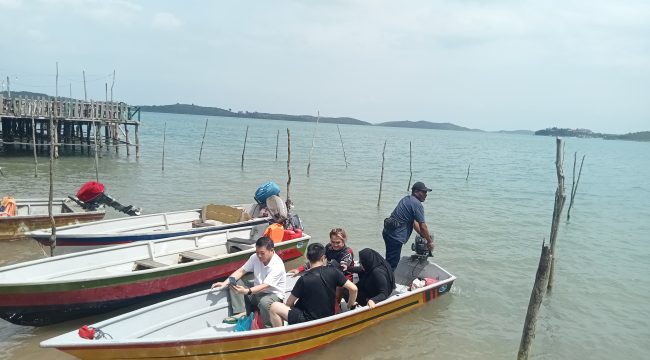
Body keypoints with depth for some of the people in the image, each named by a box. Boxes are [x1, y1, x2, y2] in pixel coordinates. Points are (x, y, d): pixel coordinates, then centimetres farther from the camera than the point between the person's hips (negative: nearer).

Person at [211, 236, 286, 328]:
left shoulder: (277, 265, -25)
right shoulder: (255, 257, -7)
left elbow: (265, 286, -33)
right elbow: (241, 271, -4)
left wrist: (246, 291, -47)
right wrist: (225, 283, -18)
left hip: (274, 294, -7)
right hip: (256, 290, 7)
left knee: (264, 302, -41)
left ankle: (269, 327, -16)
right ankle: (241, 313, -12)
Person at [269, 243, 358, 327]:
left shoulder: (303, 279, -16)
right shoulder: (333, 272, -9)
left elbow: (289, 303, -5)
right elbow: (353, 289, -8)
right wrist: (351, 303, 11)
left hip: (308, 321, -5)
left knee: (274, 307, -1)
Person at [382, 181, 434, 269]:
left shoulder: (406, 199, 17)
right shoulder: (417, 204, -13)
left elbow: (413, 222, 20)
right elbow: (422, 226, -11)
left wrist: (424, 236, 19)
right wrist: (429, 241, 2)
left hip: (387, 232, 10)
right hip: (395, 236, -10)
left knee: (389, 261, 21)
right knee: (392, 264, -3)